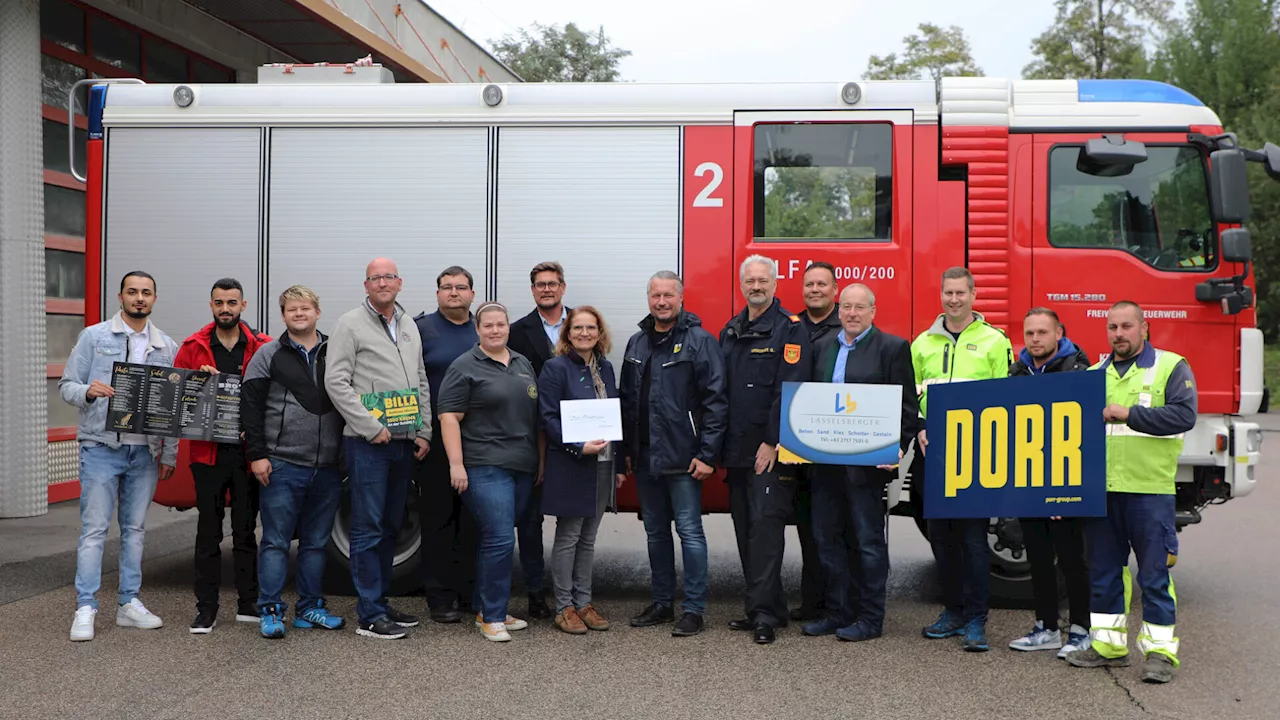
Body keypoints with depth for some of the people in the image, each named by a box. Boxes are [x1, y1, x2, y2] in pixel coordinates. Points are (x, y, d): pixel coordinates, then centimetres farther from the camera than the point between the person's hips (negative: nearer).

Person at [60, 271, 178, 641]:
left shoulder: (167, 347, 10)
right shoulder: (94, 336, 2)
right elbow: (66, 385, 0)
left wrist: (169, 455, 8)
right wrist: (88, 392, -22)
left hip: (145, 453, 3)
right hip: (101, 448, -3)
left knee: (135, 530, 10)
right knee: (94, 529, -4)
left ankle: (129, 603, 18)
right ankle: (85, 608, 0)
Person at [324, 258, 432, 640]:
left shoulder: (409, 327, 16)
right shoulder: (350, 325, -4)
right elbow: (336, 382, -11)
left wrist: (424, 432, 9)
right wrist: (372, 428, -15)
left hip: (405, 443, 7)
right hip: (367, 443, -7)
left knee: (390, 527, 13)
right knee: (368, 529, -5)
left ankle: (381, 601, 23)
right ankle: (370, 616, -2)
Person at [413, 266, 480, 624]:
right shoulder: (421, 329, 2)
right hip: (437, 437, -3)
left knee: (475, 517, 8)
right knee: (438, 517, 1)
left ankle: (472, 593, 17)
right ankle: (440, 598, 6)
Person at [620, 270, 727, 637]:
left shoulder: (699, 341, -7)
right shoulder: (637, 343, 13)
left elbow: (716, 400, -12)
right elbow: (626, 399, 17)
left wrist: (707, 454, -16)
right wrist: (627, 449, 12)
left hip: (683, 457, -7)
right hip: (645, 457, 7)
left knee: (689, 531, -2)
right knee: (656, 531, 14)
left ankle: (694, 610, 5)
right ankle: (662, 603, 25)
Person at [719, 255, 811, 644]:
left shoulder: (790, 328, -5)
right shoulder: (730, 332, 16)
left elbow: (789, 390, -13)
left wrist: (772, 443, -17)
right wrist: (721, 449, 12)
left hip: (771, 451, -7)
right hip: (737, 451, 7)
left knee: (766, 524, -10)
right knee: (745, 529, 10)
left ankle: (765, 614, -9)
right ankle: (761, 607, 18)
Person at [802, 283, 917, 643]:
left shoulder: (893, 348, -3)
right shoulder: (822, 347, 13)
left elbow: (906, 406, -6)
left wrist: (898, 447, -17)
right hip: (825, 460, 6)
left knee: (869, 541, 3)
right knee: (827, 537, 11)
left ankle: (870, 619, 12)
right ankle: (838, 612, 22)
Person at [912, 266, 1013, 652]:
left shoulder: (994, 341, 2)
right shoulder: (923, 343, 14)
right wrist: (920, 429, 1)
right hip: (933, 450, 4)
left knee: (973, 535, -5)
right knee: (941, 533, 9)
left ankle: (975, 620, -1)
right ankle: (953, 610, 20)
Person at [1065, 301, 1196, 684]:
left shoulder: (1171, 367, 2)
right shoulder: (1094, 375, 15)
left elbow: (1183, 414, -12)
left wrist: (1128, 414, -17)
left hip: (1150, 490, -5)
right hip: (1101, 488, 5)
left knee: (1154, 572, -1)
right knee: (1104, 570, 10)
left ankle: (1160, 650, 6)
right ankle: (1108, 643, 21)